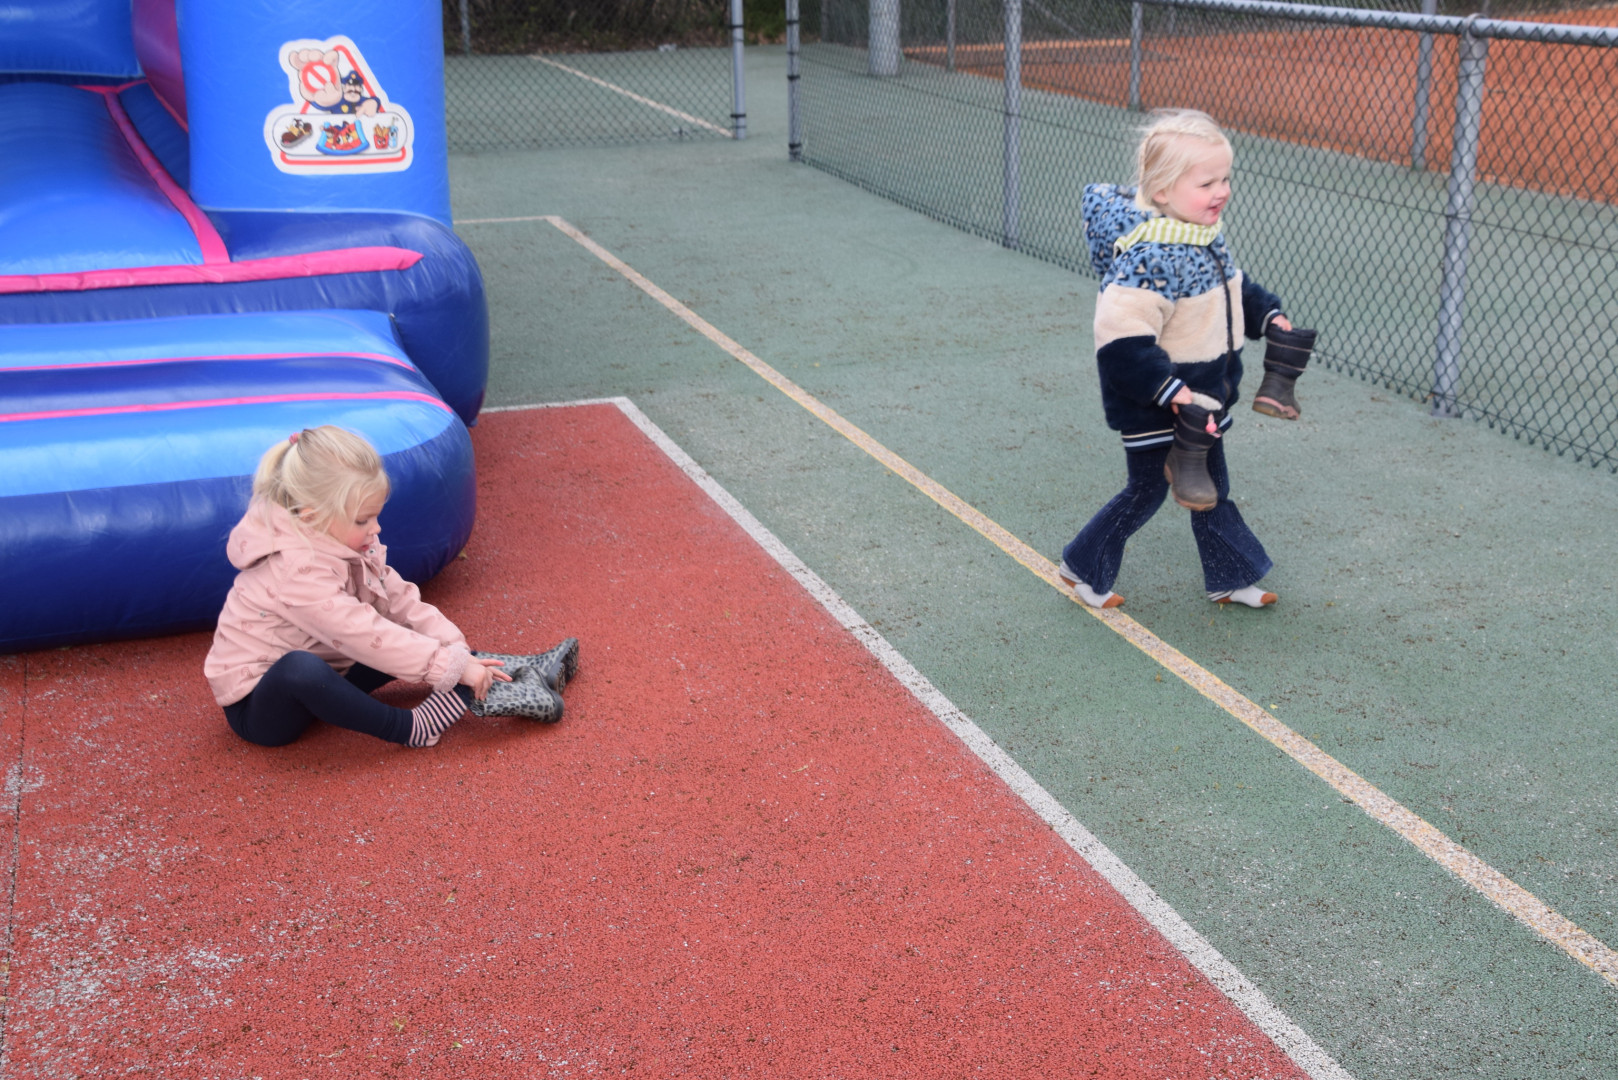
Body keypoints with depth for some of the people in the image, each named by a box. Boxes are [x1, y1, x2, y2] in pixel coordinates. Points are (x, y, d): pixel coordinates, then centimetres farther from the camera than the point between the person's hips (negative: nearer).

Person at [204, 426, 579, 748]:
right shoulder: (297, 573, -32)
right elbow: (367, 637, -34)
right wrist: (453, 667, -30)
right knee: (302, 669, -42)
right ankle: (415, 729, -33)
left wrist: (455, 649, -12)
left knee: (412, 634, 1)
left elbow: (399, 598, -1)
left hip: (316, 681, 9)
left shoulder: (341, 540, -4)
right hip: (256, 707, -9)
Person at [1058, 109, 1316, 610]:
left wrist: (1270, 317, 12)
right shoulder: (1148, 257, -29)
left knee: (1211, 487, 19)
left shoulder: (1204, 235, 3)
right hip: (1153, 403, -9)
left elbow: (1235, 288, 24)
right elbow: (1123, 338, -34)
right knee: (1147, 490, 6)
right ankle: (1084, 567, 25)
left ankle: (1229, 577, 34)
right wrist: (1173, 393, -36)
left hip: (1201, 396, 9)